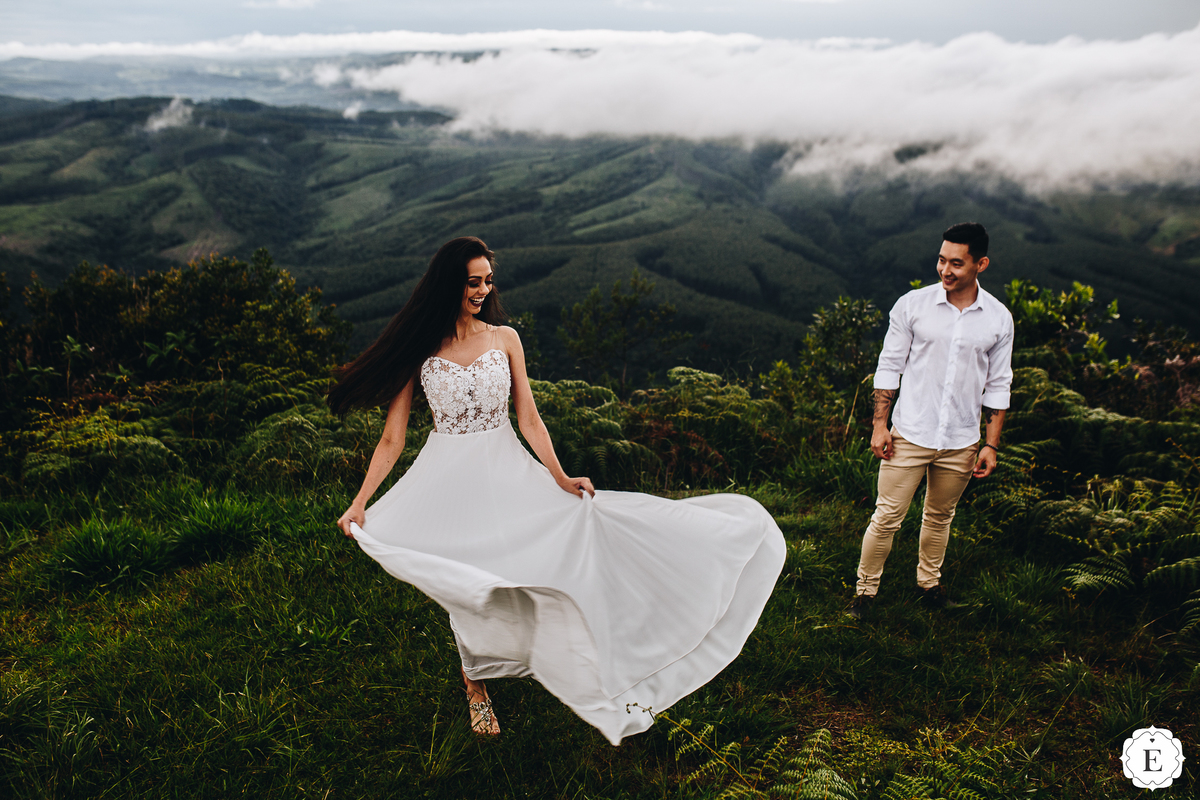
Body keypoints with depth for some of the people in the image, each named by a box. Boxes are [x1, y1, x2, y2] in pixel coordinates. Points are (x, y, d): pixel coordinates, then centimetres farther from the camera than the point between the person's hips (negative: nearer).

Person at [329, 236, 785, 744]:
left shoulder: (504, 340, 1)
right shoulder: (418, 350, -4)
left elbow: (529, 419, 1)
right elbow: (392, 438, -3)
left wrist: (560, 479, -10)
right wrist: (360, 503, -10)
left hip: (508, 473, 2)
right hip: (449, 483, -1)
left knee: (567, 553, -10)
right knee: (468, 593, 6)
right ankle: (476, 690, 31)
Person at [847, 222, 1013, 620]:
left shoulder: (998, 319, 0)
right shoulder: (912, 305, -6)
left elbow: (997, 386, 6)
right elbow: (889, 367, -1)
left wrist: (991, 444, 3)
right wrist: (880, 424, -4)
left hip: (961, 442, 2)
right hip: (910, 434, -2)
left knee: (940, 517, 18)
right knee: (887, 517, -1)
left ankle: (929, 583, 38)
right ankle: (865, 589, 16)